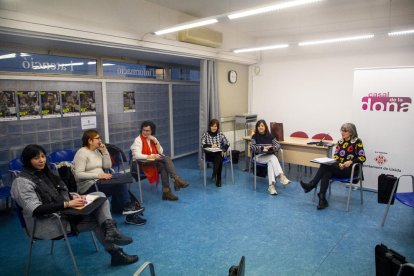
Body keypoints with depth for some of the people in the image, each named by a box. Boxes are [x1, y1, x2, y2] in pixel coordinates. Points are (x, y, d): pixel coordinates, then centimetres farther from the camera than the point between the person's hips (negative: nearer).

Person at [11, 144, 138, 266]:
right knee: (96, 220, -16)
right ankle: (116, 253, -3)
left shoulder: (44, 173, 12)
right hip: (47, 223, -8)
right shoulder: (22, 182, -14)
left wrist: (72, 196, -5)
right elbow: (36, 210, -23)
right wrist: (67, 204, -29)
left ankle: (110, 230, -24)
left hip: (63, 211, 8)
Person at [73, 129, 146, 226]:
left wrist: (104, 151, 1)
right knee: (120, 183, -23)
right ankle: (127, 206, -5)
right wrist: (99, 175, -25)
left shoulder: (96, 151, 14)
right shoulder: (82, 153, -11)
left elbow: (108, 166, 10)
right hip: (89, 186, -8)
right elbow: (78, 174, -20)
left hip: (99, 181, 8)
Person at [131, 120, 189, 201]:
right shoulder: (138, 140, -6)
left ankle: (166, 191, -28)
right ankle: (176, 179, -28)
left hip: (155, 162, 6)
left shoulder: (153, 139, 12)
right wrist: (151, 156, -29)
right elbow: (137, 155, -21)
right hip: (143, 164, -6)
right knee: (167, 159, -27)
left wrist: (155, 141, -7)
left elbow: (161, 152, 5)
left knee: (164, 167, -29)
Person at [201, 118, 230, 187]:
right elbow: (202, 144, -7)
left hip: (219, 154, 1)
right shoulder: (206, 134, 4)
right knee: (218, 160, -33)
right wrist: (211, 146, -20)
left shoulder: (220, 134, 8)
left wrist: (223, 150, -11)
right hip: (209, 154, -1)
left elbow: (227, 143, 5)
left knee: (218, 158, -34)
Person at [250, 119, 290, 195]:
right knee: (273, 159, -33)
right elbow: (252, 147, -13)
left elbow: (278, 145, 0)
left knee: (271, 163, -34)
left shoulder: (270, 136, 9)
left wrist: (272, 148, -22)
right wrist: (262, 148, -27)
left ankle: (271, 185, -43)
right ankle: (281, 176, -47)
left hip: (270, 156, 2)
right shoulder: (255, 136, 2)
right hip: (259, 156, -2)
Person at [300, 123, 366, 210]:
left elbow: (362, 158, -6)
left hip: (350, 170, -5)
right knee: (326, 173, -30)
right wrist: (339, 163, -14)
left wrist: (350, 161, -22)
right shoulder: (340, 142, 14)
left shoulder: (357, 142, -1)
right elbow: (335, 156, 7)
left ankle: (312, 184, -22)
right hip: (339, 169, 5)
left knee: (325, 165, -27)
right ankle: (322, 199, -36)